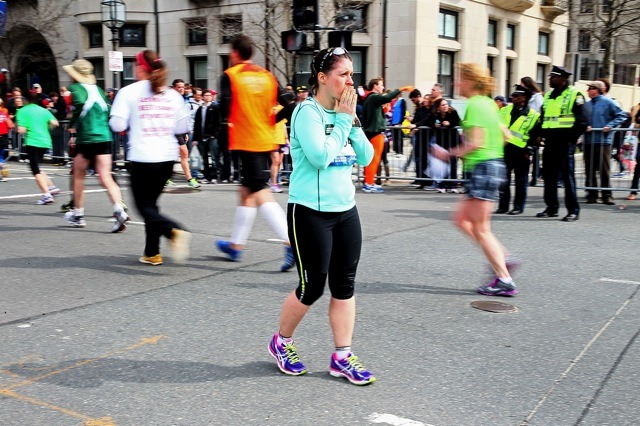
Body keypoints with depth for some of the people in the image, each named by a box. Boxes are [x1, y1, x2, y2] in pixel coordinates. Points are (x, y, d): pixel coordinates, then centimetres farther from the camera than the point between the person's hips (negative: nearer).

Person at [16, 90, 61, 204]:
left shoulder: (22, 111, -1)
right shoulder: (43, 110, 11)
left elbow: (21, 130, -11)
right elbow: (55, 123, -2)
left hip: (32, 142, -5)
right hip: (46, 142, 5)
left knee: (36, 170, -1)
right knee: (37, 168, 22)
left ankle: (47, 194, -12)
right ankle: (51, 186, 11)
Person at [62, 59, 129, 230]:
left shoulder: (76, 87, -4)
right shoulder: (97, 89, 14)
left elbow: (80, 102, -25)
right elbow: (107, 111, 15)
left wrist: (72, 126, -15)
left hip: (86, 139, -4)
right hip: (105, 138, 4)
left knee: (78, 176, 14)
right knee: (106, 177, -1)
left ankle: (78, 215, 25)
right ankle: (119, 210, -22)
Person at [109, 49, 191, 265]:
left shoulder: (129, 92, -3)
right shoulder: (172, 94, 8)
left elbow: (117, 124, -7)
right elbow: (182, 127, 9)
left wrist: (134, 123, 14)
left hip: (143, 158, -5)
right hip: (168, 157, 5)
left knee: (144, 206, 4)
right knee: (151, 202, 17)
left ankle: (175, 231, -23)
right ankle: (152, 253, 17)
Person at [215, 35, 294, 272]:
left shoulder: (230, 76, -5)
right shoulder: (267, 76, 10)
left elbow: (224, 109, -16)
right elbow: (288, 106, 3)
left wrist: (226, 119, 6)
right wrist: (268, 122, 13)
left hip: (245, 142, -6)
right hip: (266, 141, 6)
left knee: (260, 194, -9)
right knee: (246, 192, 17)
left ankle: (291, 242, -24)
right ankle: (236, 245, 27)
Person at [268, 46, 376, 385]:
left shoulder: (343, 112, 8)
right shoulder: (308, 111, -13)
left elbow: (366, 157, 6)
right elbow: (321, 156, -25)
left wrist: (352, 121, -6)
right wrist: (343, 119, -16)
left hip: (345, 208, 7)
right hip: (311, 211, -7)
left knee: (344, 285, 8)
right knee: (312, 286, 2)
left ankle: (342, 357, 19)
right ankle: (281, 342, 27)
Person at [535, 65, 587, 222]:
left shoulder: (574, 95, -4)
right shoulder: (548, 96, 18)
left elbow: (582, 121, -9)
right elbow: (543, 118, 22)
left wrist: (572, 137, -13)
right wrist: (542, 134, 9)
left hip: (565, 142, -7)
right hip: (550, 141, 8)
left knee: (568, 175, -6)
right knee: (549, 175, 9)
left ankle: (573, 211, -2)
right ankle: (551, 208, 19)